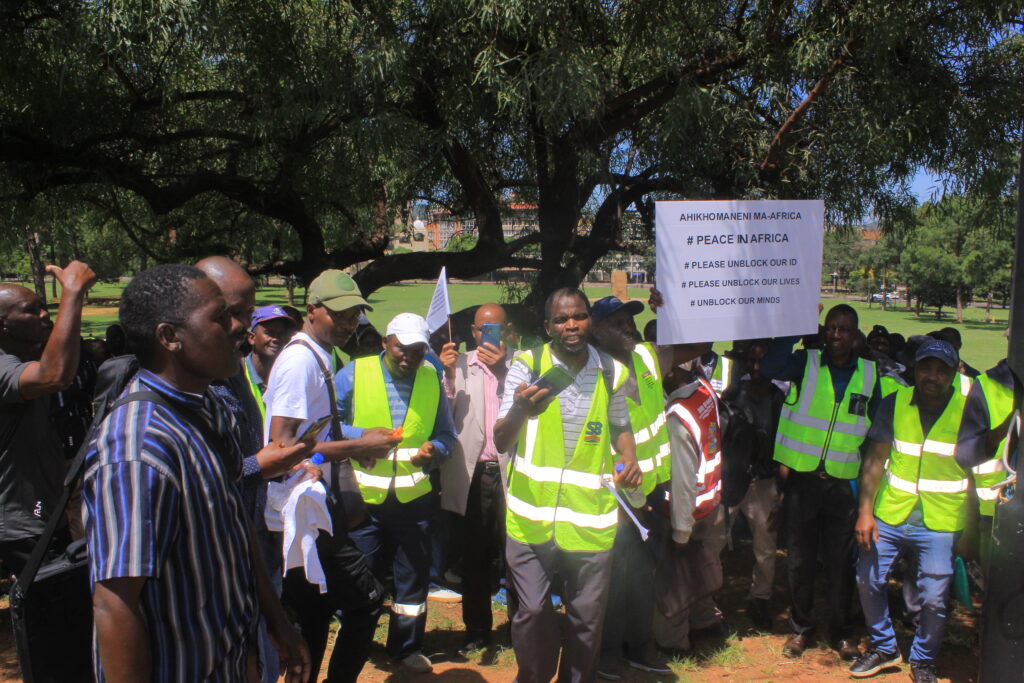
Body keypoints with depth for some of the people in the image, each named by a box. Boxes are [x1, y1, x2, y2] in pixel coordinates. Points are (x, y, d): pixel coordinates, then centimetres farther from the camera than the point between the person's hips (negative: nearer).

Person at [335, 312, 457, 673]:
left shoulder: (431, 377, 6)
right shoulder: (354, 373, -4)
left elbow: (446, 433, 9)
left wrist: (435, 449, -12)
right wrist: (360, 437, -18)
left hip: (414, 496, 3)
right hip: (363, 495, -2)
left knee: (413, 575, 13)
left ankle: (407, 646, 32)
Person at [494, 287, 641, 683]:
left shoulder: (611, 373, 2)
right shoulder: (527, 365, -5)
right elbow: (500, 443, -10)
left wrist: (629, 457, -1)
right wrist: (519, 411, -33)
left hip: (590, 520, 2)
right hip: (531, 517, -1)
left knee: (587, 618, 11)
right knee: (531, 612, 5)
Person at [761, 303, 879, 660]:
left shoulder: (869, 374, 5)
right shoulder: (806, 363, -2)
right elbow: (769, 367, -24)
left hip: (843, 482, 1)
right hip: (801, 477, -1)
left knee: (841, 560, 10)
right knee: (800, 557, 9)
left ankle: (842, 631, 26)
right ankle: (801, 627, 25)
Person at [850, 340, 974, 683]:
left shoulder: (968, 409, -4)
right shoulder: (895, 403, 0)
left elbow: (976, 470, 3)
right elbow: (876, 458, 2)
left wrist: (969, 525, 0)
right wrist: (865, 511, -4)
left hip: (940, 523, -2)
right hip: (889, 514, 2)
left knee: (933, 599, 1)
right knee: (868, 580, 6)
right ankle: (884, 648, 30)